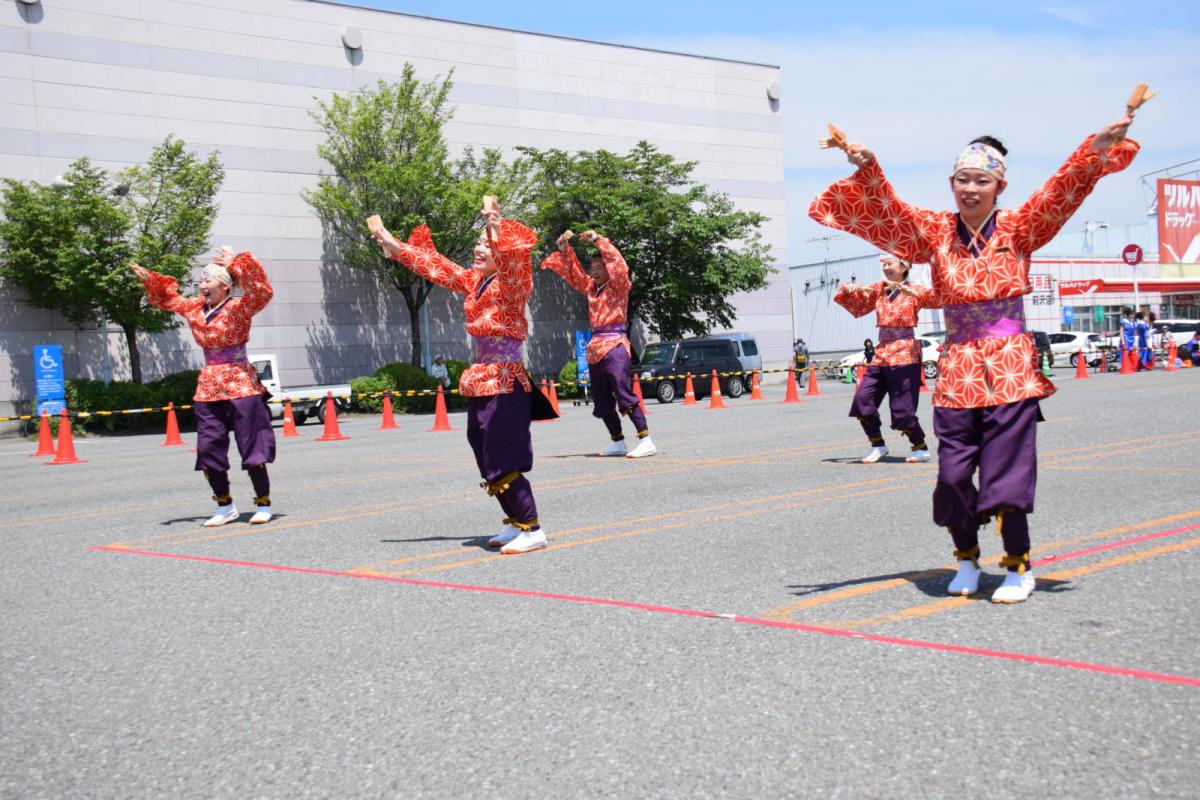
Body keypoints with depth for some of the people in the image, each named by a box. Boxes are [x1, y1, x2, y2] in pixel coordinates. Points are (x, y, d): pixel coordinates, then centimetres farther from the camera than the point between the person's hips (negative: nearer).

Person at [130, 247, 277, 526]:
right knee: (209, 451, 6)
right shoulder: (194, 309, 10)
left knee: (253, 450, -3)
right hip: (208, 389, 6)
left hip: (241, 387, -6)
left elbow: (262, 292, -27)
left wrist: (237, 264, -29)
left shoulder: (239, 308, -8)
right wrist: (149, 280, 12)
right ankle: (225, 507, 19)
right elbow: (167, 298, 27)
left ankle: (264, 505, 9)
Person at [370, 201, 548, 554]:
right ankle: (516, 524, 21)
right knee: (488, 460, 11)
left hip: (506, 383, -9)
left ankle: (532, 529, -2)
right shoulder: (473, 281, 12)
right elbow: (436, 266, 22)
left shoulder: (510, 283, -10)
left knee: (504, 462, -9)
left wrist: (498, 230, -48)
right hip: (481, 382, 9)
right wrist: (394, 246, 24)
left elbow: (513, 258, -32)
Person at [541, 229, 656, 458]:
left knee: (624, 394, -17)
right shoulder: (591, 287, 16)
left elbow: (619, 264, -18)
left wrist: (598, 240, -16)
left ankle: (646, 441, -18)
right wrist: (564, 249, 7)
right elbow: (573, 273, 21)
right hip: (595, 348, 8)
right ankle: (618, 442, 18)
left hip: (614, 346, -8)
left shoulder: (619, 286, -2)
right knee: (601, 400, 9)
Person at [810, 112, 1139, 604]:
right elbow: (886, 208, -4)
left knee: (1006, 467, -3)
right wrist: (866, 168, -21)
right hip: (957, 370, 2)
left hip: (1010, 368, -2)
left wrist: (1099, 147, -25)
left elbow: (1063, 191, -11)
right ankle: (966, 559, 23)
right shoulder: (934, 232, 4)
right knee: (953, 471, 2)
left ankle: (1019, 567, 13)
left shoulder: (1019, 230, 0)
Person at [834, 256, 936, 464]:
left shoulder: (913, 291, -2)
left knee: (903, 408, -6)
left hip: (904, 353, -5)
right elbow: (855, 302, 16)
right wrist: (847, 288, -6)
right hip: (881, 353, 6)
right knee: (862, 399, -3)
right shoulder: (879, 289, 12)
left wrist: (907, 290, -31)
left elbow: (932, 297, -19)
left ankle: (921, 448, 14)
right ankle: (877, 445, 12)